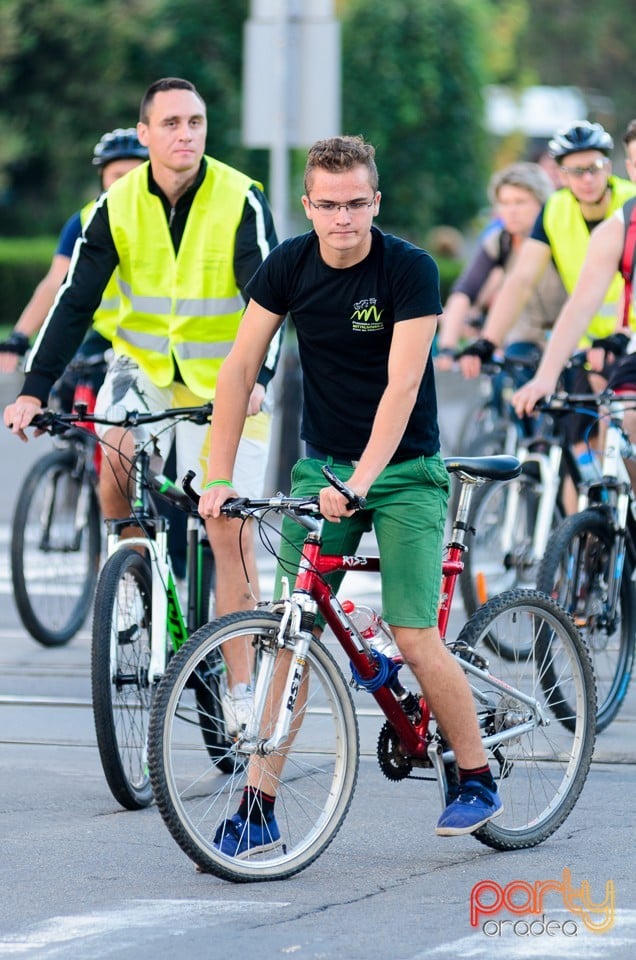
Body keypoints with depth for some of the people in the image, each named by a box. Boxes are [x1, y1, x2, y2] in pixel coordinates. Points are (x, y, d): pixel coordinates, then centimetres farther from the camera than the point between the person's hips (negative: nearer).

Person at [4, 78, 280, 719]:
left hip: (221, 379, -2)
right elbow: (74, 302, -8)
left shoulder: (241, 201, -14)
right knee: (114, 449, -27)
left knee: (228, 529, -6)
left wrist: (256, 379, -38)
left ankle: (240, 685, 2)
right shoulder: (118, 206, -7)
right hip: (144, 366, 2)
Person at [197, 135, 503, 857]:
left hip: (404, 472, -3)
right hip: (321, 466, 4)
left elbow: (402, 385, -23)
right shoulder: (289, 266, -4)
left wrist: (360, 479, -33)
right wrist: (218, 476, -11)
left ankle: (478, 783, 9)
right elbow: (240, 367, -4)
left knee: (415, 638, -10)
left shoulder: (410, 270, -16)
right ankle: (257, 808, -5)